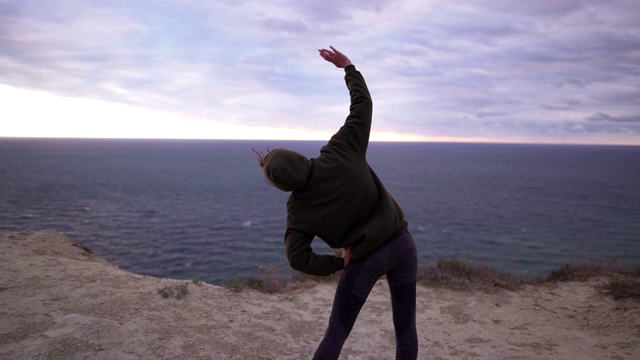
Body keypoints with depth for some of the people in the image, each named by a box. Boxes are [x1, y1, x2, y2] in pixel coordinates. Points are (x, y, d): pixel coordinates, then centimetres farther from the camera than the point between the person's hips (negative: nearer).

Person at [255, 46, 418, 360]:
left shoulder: (299, 207, -10)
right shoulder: (340, 153, -11)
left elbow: (298, 258, -16)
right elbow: (363, 104, -3)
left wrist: (338, 264, -2)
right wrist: (348, 67, 11)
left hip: (365, 259, -2)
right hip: (401, 243, 3)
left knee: (336, 333, 13)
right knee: (406, 327, 15)